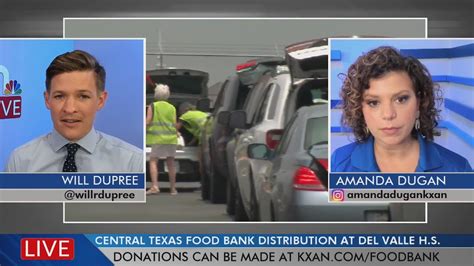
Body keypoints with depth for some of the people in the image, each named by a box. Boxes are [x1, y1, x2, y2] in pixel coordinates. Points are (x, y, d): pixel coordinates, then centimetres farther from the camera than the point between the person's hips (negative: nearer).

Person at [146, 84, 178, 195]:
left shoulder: (152, 106, 0)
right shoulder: (172, 108, 9)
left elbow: (148, 122, -7)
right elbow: (175, 124, 6)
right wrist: (176, 133, 24)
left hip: (157, 137, -4)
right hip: (171, 138, 4)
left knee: (153, 161, -2)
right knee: (170, 163, 11)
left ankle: (154, 186, -18)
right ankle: (173, 188, 15)